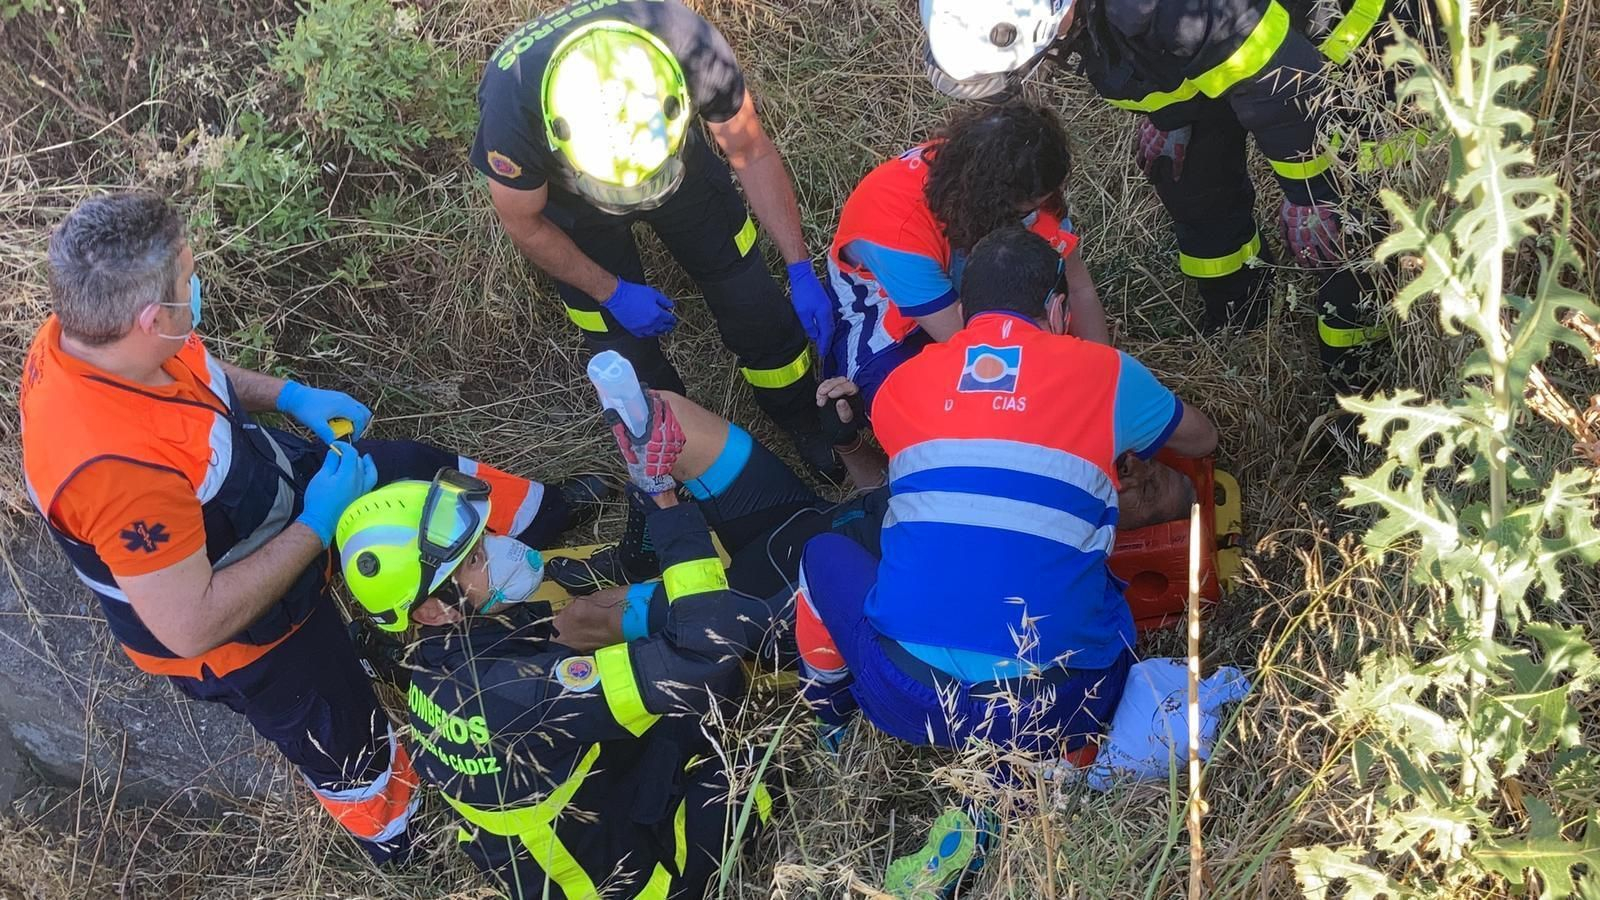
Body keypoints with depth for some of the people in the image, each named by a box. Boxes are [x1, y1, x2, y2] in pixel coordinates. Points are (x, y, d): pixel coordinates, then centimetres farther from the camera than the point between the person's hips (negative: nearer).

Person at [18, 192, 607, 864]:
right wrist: (316, 527, -29)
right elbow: (192, 626, -38)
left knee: (422, 470, 20)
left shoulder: (87, 332, -22)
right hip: (237, 631, -7)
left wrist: (289, 395, -6)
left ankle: (547, 513, 49)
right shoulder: (116, 469, -47)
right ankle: (390, 834, 50)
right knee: (345, 745, 17)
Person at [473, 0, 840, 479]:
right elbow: (525, 225, -20)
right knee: (627, 349, 2)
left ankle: (811, 431, 34)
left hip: (683, 160, 1)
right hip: (570, 192, -1)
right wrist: (614, 293, -12)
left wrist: (802, 272, -17)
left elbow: (752, 153, -19)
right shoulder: (511, 105, -44)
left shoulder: (691, 46, -40)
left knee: (754, 307, 6)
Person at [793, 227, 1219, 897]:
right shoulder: (1105, 372, 6)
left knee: (824, 553, 27)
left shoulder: (900, 383, 12)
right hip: (1054, 711, -2)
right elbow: (1203, 440, 28)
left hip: (908, 697, 3)